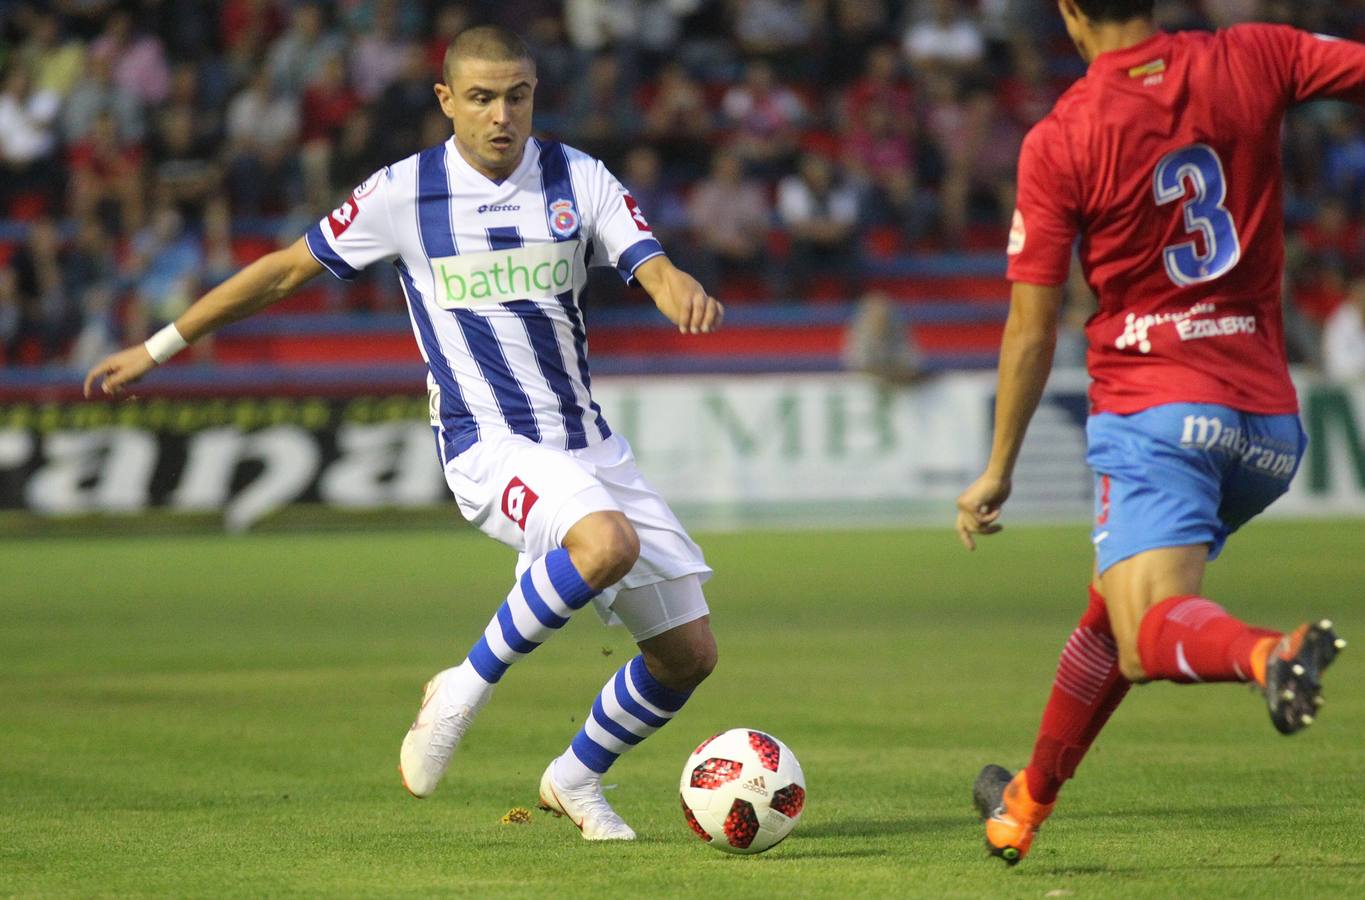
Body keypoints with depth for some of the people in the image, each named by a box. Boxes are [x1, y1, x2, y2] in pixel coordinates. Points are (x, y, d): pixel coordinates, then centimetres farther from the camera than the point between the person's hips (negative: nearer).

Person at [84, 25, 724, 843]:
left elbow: (653, 267, -9)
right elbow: (286, 269, 6)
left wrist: (686, 293, -35)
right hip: (490, 445, -4)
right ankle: (467, 687, -18)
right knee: (608, 543, -37)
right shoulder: (406, 193, -3)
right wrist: (156, 349, 9)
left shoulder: (578, 179, 2)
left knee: (690, 652, 3)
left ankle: (577, 779, 28)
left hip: (590, 443, 5)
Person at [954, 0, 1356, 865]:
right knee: (1115, 609, 24)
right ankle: (1028, 802, 37)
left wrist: (998, 471, 7)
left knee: (1149, 636, -17)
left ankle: (1268, 652, -51)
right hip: (1270, 415, 5)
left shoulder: (1058, 142, -4)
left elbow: (1031, 329, -1)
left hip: (1152, 411, -5)